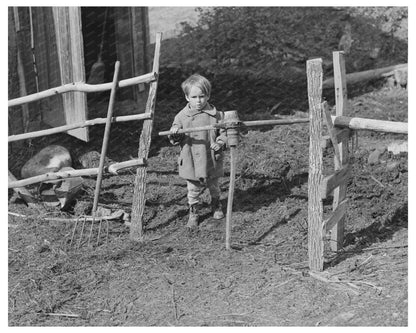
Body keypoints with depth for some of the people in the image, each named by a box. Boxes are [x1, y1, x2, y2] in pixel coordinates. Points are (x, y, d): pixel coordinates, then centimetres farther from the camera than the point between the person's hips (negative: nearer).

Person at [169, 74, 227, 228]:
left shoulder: (216, 115, -7)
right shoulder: (182, 116, -4)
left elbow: (224, 133, 1)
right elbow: (175, 140, 0)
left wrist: (220, 143, -18)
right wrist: (174, 134, -22)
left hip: (211, 161, 1)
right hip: (191, 162, 0)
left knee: (213, 187, 20)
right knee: (193, 190, 9)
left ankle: (216, 205, 47)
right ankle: (193, 213, 29)